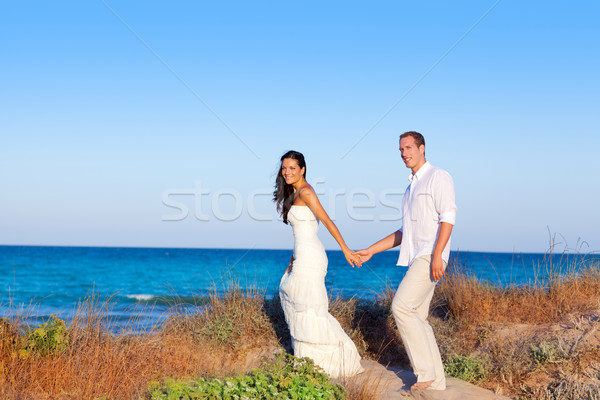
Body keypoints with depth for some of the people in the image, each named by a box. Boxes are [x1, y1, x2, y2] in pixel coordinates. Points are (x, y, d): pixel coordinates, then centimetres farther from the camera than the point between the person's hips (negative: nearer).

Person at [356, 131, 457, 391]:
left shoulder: (438, 177, -1)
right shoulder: (411, 187, 24)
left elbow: (448, 217, -13)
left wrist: (437, 255, -24)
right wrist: (371, 251, 22)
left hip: (430, 257, -9)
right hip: (415, 258, 9)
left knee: (402, 306, -18)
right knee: (417, 317, 5)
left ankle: (425, 371, -14)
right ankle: (436, 380, 9)